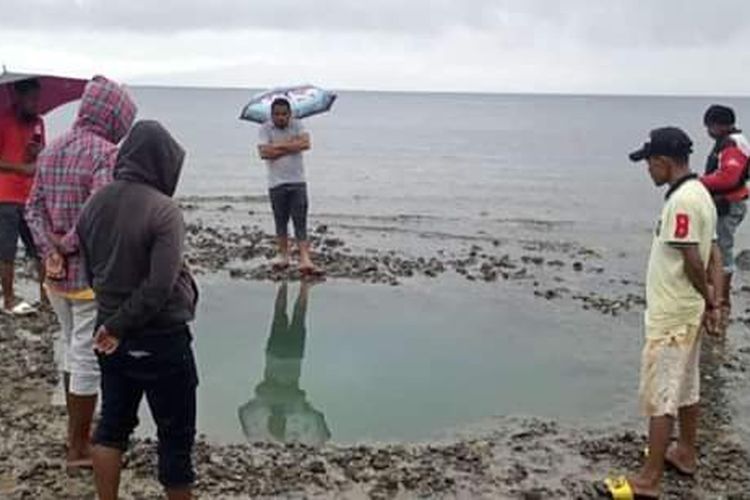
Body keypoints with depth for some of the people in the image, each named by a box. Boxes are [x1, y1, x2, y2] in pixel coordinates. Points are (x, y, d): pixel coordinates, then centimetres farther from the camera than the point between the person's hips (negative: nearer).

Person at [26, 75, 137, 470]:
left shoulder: (50, 151, 8)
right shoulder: (105, 154, -18)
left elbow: (34, 208, 5)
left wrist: (51, 252, -6)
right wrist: (68, 246, -13)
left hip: (56, 275, 8)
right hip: (93, 276, -8)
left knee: (73, 349, 23)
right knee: (88, 359, 4)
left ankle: (76, 428, 38)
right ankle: (79, 448, 16)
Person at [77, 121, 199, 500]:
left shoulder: (94, 203, 0)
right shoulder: (163, 210, -20)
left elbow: (90, 269, 10)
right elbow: (159, 287, -25)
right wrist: (120, 326, -14)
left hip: (112, 337, 7)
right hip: (161, 340, -6)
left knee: (112, 424, 19)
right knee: (176, 433, 8)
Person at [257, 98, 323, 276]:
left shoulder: (297, 125, 3)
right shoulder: (265, 129, -1)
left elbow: (306, 143, -15)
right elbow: (264, 153, -16)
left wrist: (279, 145, -14)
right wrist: (292, 145, -12)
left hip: (297, 182, 0)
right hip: (276, 183, 0)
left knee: (300, 221, -5)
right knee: (281, 221, 8)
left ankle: (305, 260, -10)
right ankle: (284, 256, 21)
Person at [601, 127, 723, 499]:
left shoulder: (681, 201, -23)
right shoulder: (700, 193, 8)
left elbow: (692, 262, -24)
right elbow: (713, 256, 9)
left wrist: (708, 298, -8)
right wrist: (713, 304, 6)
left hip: (670, 316, -10)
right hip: (688, 313, 10)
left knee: (660, 396, -4)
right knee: (685, 386, 22)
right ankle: (685, 453, 38)